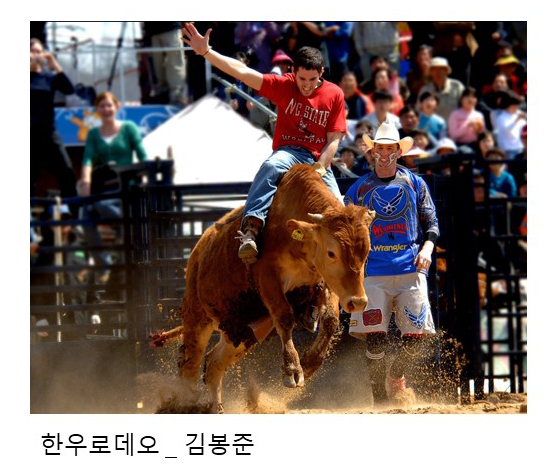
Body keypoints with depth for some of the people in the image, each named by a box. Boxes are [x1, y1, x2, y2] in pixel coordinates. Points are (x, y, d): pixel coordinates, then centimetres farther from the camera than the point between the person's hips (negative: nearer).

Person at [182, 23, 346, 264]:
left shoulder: (334, 94, 3)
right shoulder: (284, 86, 1)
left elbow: (334, 139, 2)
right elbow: (242, 72, -6)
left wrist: (320, 168, -13)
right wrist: (206, 52, -16)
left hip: (319, 160, 2)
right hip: (289, 152, -2)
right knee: (270, 167, -37)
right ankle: (250, 227, -50)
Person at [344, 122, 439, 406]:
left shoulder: (414, 184, 12)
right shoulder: (358, 189, 12)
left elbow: (431, 224, 12)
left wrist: (427, 249, -7)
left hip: (411, 269, 0)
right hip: (373, 273, 0)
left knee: (415, 336, -8)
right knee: (375, 337, -13)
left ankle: (396, 377, 22)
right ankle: (380, 400, -5)